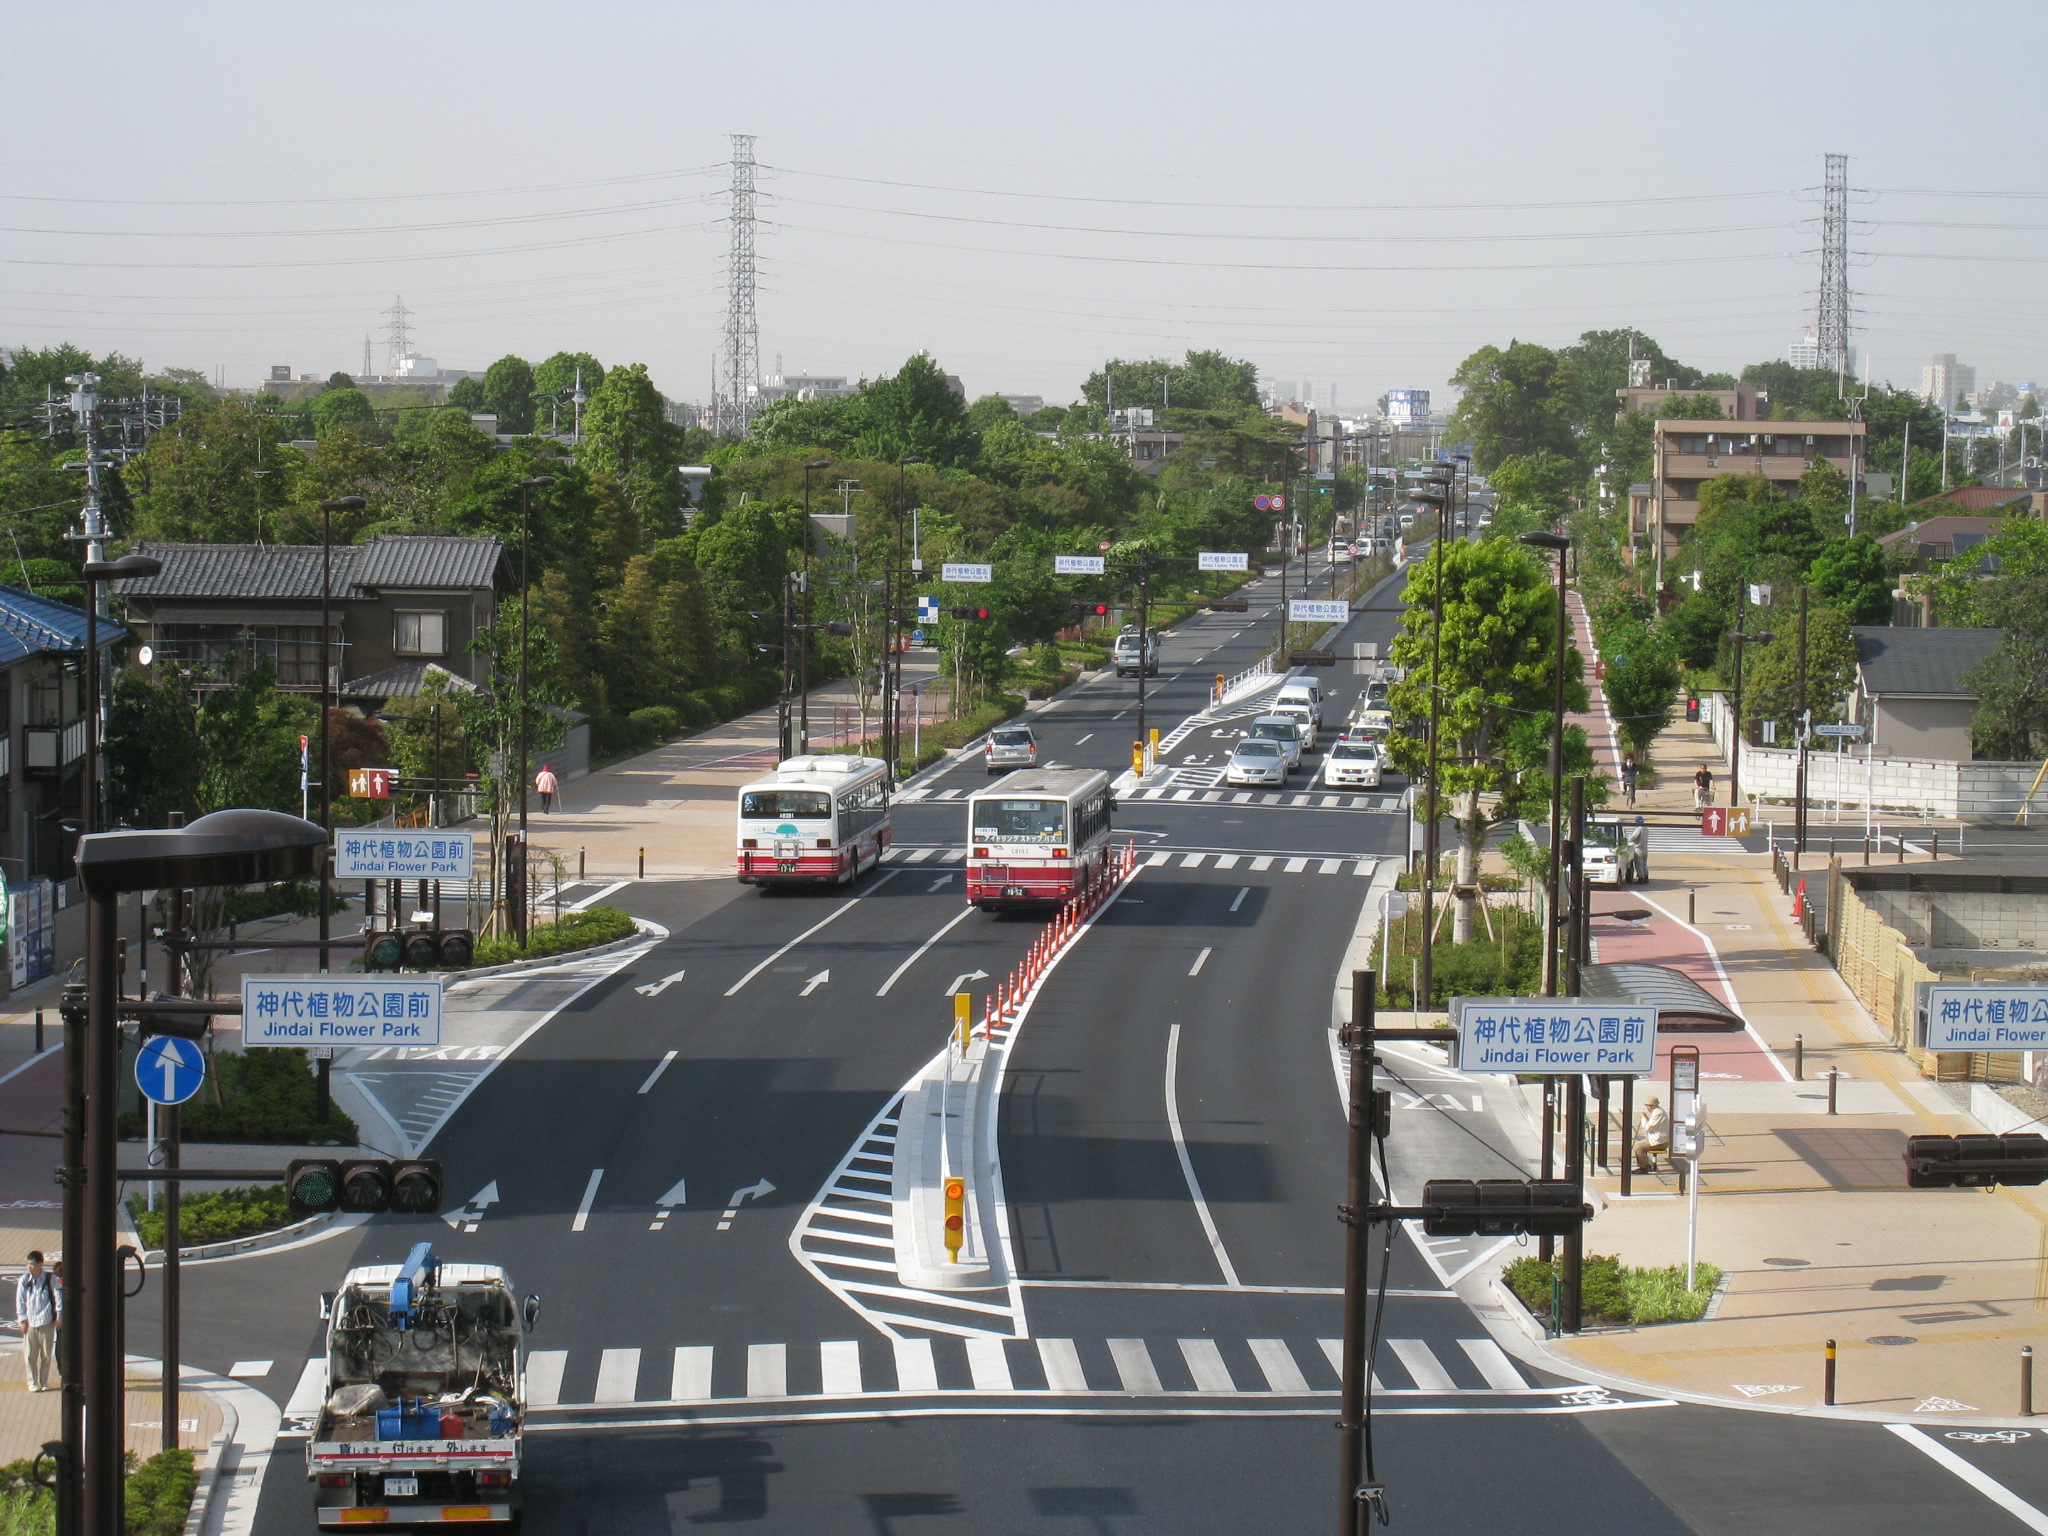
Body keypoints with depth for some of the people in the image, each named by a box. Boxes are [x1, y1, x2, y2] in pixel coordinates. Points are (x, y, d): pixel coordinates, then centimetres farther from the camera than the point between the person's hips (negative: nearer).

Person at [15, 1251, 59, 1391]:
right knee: (31, 1355, -1)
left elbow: (58, 1297, 1)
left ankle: (44, 1382, 16)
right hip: (29, 1322, 1)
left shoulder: (51, 1279, -4)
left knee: (46, 1355, 6)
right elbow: (20, 1301, 4)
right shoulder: (24, 1280, 0)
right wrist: (22, 1320, -1)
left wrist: (58, 1317, -4)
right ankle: (33, 1383, 8)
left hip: (46, 1323, -1)